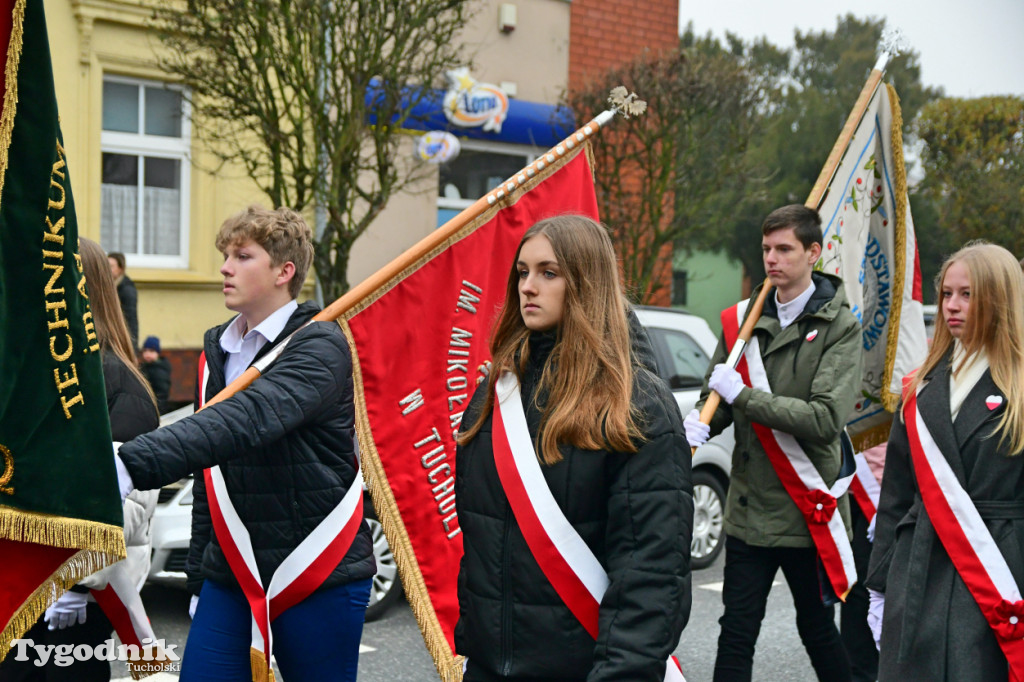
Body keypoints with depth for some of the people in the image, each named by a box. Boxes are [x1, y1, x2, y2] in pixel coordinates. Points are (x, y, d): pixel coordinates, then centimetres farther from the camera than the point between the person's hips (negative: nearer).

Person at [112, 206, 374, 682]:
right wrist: (198, 577, 18)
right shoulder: (215, 352, 10)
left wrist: (132, 465, -43)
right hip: (229, 576, 6)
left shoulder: (320, 347, -13)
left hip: (320, 578, -6)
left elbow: (248, 420, -32)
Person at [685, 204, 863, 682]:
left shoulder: (839, 327, -7)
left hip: (807, 511, -3)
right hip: (748, 509, 4)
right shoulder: (745, 318, 6)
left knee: (818, 632, 13)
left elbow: (826, 418, -19)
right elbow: (715, 395, 11)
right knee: (736, 636, 6)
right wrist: (699, 423, -12)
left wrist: (744, 396, -19)